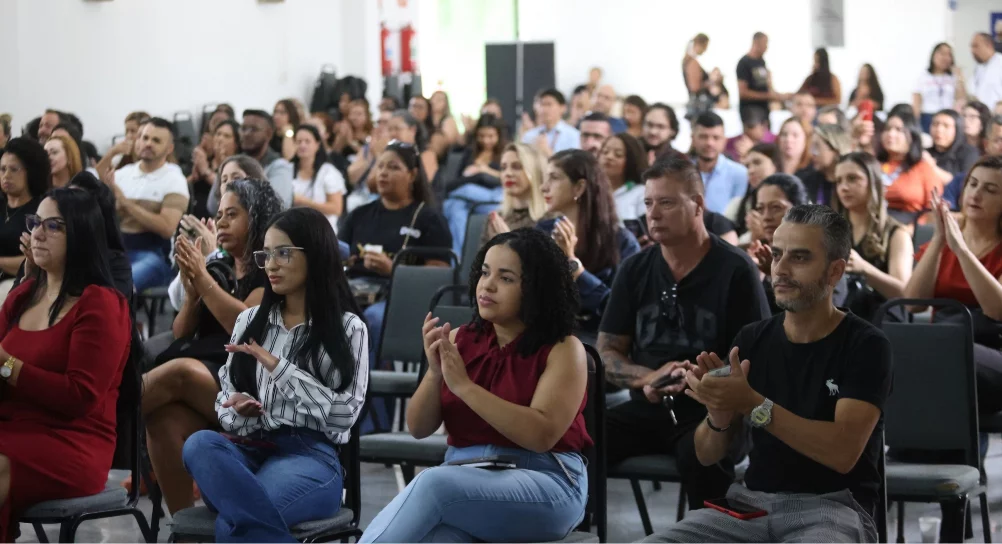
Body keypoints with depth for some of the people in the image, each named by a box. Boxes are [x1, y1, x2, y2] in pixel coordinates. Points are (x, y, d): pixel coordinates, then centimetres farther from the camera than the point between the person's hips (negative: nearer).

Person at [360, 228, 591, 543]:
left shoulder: (563, 350, -4)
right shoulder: (459, 341, 10)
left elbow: (542, 435, -18)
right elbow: (419, 428, 9)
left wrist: (463, 385, -19)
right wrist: (435, 373, -11)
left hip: (545, 485, -4)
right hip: (464, 481, 4)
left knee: (433, 483, -33)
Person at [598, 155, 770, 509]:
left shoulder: (735, 270, -3)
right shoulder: (635, 270, 10)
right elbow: (607, 355, 11)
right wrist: (651, 377, -10)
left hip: (712, 411, -4)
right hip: (647, 408, 4)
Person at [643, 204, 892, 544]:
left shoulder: (865, 346, -5)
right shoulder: (752, 339, 9)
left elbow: (843, 452, -18)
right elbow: (708, 455, 10)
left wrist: (753, 404, -24)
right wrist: (719, 416, -14)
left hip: (831, 507, -4)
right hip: (751, 501, 4)